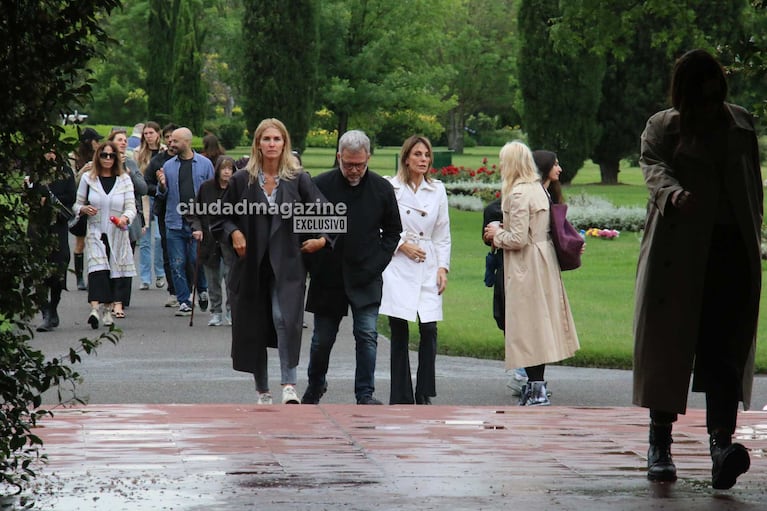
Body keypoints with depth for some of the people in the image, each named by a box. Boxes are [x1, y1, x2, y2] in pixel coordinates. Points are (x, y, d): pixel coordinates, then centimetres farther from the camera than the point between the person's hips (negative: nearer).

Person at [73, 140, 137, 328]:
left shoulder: (124, 179, 7)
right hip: (96, 233, -2)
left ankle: (115, 304, 13)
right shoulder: (88, 178, 6)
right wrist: (84, 209, -11)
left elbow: (131, 206, 1)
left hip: (118, 233, 2)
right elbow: (77, 205, 12)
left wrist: (125, 218, -20)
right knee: (97, 267, -18)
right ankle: (95, 308, -31)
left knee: (117, 269, -1)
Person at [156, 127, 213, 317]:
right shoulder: (168, 165, 9)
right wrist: (162, 185, -9)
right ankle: (184, 302, 8)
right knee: (177, 264, 1)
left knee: (197, 260, -5)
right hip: (175, 222, 3)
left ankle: (203, 290, 23)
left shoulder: (204, 164, 2)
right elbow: (163, 195, 15)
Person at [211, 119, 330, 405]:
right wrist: (233, 233, -8)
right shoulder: (242, 181, 5)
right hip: (252, 267, 2)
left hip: (287, 266, -2)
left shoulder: (298, 180, 2)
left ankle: (289, 385, -17)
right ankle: (263, 392, 19)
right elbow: (222, 218, 11)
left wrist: (322, 239, -13)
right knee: (253, 329, 6)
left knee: (285, 319, -21)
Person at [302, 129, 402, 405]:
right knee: (322, 338, 9)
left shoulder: (381, 189, 1)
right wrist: (313, 266, -3)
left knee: (367, 335, -9)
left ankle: (365, 394, -4)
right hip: (328, 276, 0)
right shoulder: (321, 185, -4)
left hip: (366, 278, 0)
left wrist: (376, 264, 1)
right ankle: (315, 387, 31)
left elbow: (392, 231, 12)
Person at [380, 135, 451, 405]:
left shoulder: (437, 190, 11)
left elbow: (443, 234, 13)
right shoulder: (390, 188, 0)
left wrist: (443, 267, 5)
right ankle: (401, 398, 3)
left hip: (427, 269, 3)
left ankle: (424, 395, 2)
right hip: (397, 267, -3)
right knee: (399, 332, -2)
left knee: (429, 330, -7)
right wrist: (402, 244, -7)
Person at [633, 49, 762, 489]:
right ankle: (660, 445, 8)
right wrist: (672, 192, -33)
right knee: (669, 345, 0)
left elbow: (754, 184, 20)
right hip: (678, 249, -1)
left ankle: (722, 441, -20)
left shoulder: (741, 126, 16)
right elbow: (653, 166, -11)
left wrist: (753, 235, 11)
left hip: (732, 248, 1)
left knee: (726, 349, -10)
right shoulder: (663, 127, 8)